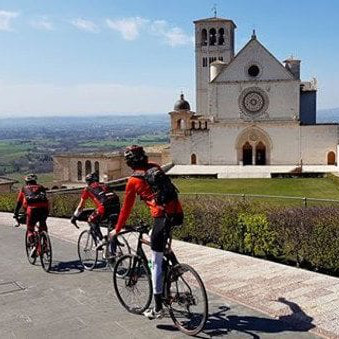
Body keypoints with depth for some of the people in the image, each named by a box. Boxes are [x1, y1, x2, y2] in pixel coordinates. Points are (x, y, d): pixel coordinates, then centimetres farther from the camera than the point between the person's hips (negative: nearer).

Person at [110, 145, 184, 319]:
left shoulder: (133, 180, 3)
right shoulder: (156, 168, 17)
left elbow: (126, 208, 9)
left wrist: (117, 230, 21)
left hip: (162, 217, -6)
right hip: (177, 214, 6)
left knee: (156, 263, 4)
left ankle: (158, 308, 9)